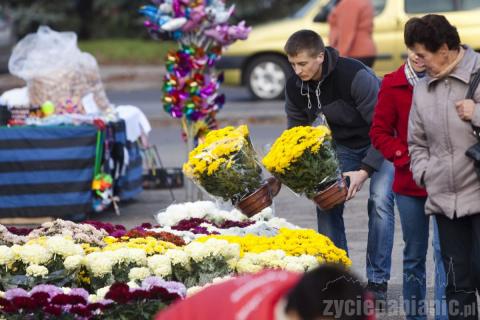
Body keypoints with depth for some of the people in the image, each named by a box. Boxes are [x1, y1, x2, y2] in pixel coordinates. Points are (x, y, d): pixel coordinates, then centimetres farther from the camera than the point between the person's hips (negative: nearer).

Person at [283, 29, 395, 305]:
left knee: (380, 201, -20)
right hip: (343, 145, 6)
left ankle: (378, 282, -13)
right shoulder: (296, 87, -13)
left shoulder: (355, 76, -33)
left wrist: (365, 171, -32)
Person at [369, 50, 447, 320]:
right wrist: (407, 158, -10)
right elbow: (379, 133, 3)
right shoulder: (393, 84, 1)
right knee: (414, 254, 12)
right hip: (409, 183, 2)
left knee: (443, 249, -12)